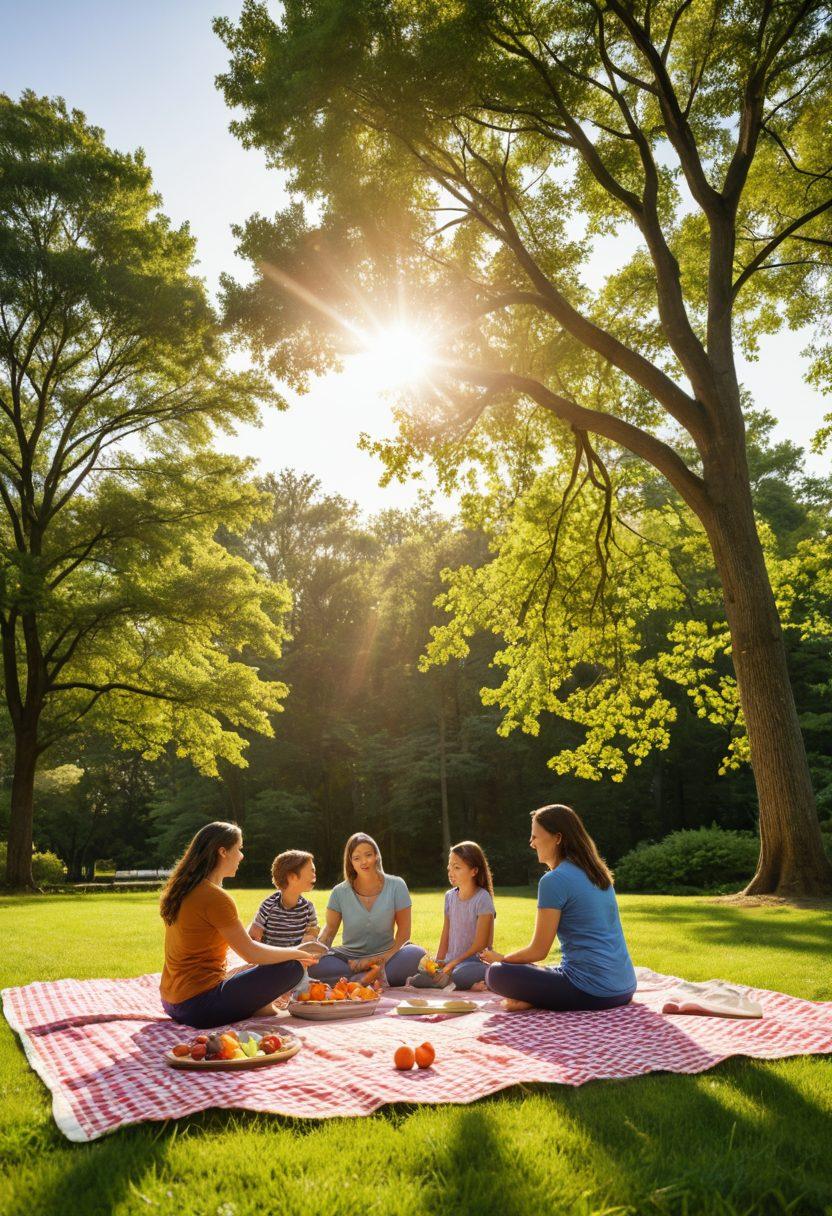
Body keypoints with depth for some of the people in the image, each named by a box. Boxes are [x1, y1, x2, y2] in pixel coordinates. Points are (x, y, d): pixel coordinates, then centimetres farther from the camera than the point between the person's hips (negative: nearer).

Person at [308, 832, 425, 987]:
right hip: (349, 956, 1)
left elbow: (404, 929, -2)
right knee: (312, 965, -29)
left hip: (384, 956, -1)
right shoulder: (340, 892, 1)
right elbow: (329, 929, 2)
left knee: (417, 954, -31)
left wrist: (389, 955, -19)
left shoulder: (396, 886, -3)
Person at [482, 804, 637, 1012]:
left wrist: (500, 959, 11)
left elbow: (538, 951, -6)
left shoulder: (554, 881, -13)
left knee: (496, 974, -4)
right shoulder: (598, 873, 11)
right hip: (625, 989, 8)